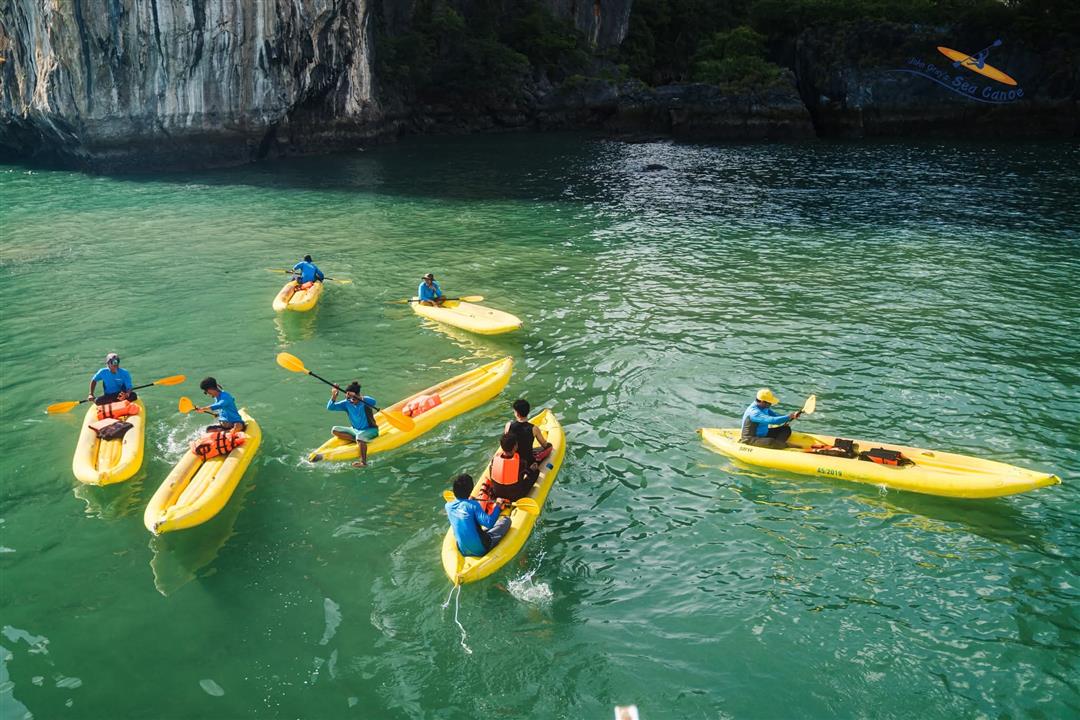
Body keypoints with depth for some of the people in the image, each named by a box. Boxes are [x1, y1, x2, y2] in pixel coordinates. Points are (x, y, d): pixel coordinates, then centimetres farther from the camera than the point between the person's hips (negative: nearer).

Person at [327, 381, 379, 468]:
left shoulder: (365, 400, -16)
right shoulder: (347, 403, -3)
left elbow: (373, 402, -41)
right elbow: (330, 407, -9)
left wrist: (357, 397, -48)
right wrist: (334, 396, -28)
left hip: (370, 430, -6)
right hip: (355, 430, 7)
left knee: (359, 436, -38)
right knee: (335, 430, -7)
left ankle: (363, 462, -33)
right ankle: (357, 441, -16)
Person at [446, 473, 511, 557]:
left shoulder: (448, 506, -3)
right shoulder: (473, 505, -20)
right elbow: (489, 523, -27)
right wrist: (498, 506, -17)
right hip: (481, 550, -6)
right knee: (506, 519, 5)